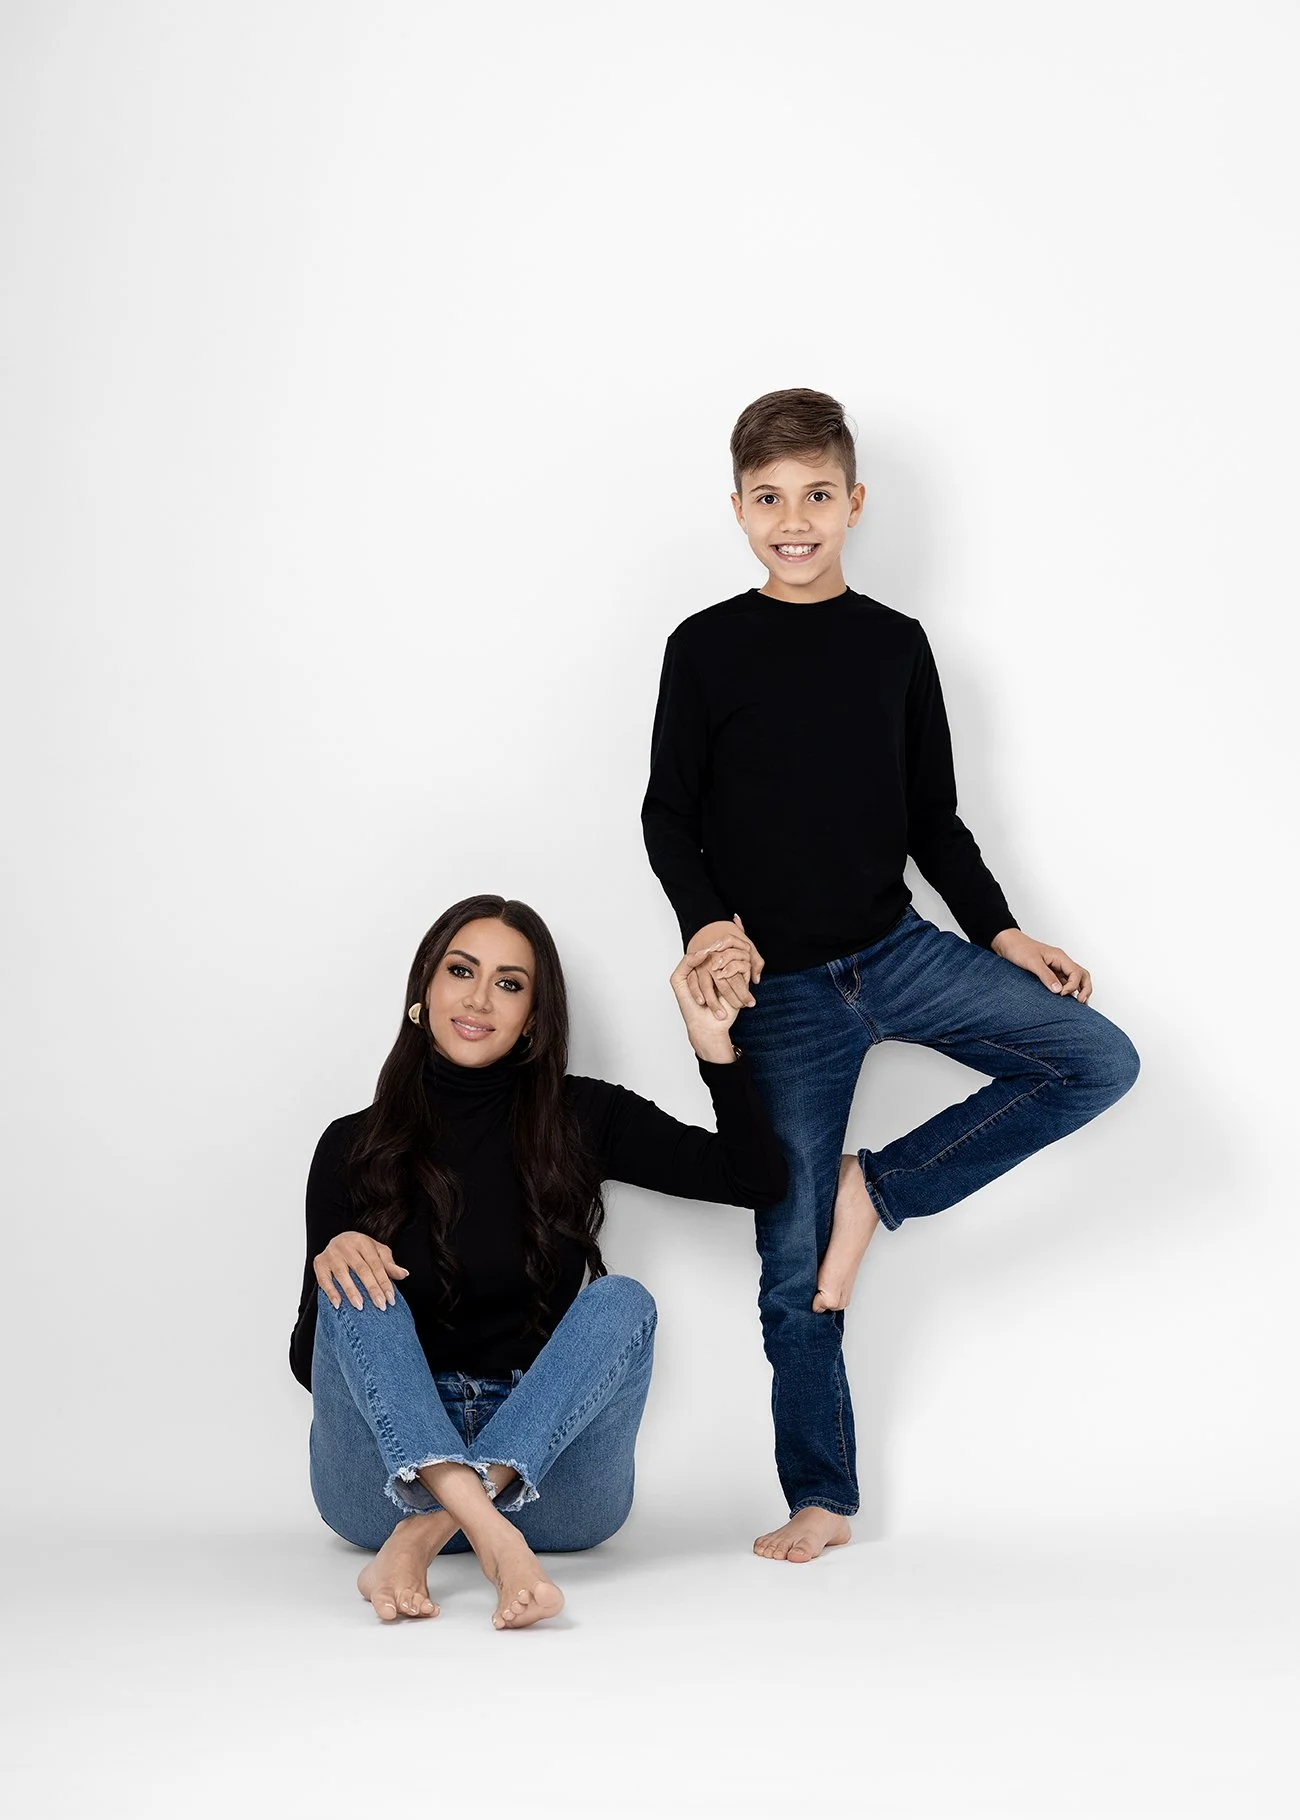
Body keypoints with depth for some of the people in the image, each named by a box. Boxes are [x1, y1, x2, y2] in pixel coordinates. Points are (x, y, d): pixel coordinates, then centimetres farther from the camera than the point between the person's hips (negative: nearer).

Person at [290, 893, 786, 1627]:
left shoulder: (579, 1120, 3)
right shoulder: (355, 1147, 2)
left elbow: (759, 1177, -1)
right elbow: (310, 1360, 2)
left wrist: (714, 1041, -11)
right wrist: (331, 1261, -19)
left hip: (545, 1474, 0)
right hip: (391, 1472, 0)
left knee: (620, 1302, -23)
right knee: (358, 1283, -24)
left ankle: (424, 1538, -40)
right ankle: (488, 1537, -48)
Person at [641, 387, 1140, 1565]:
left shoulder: (896, 646, 4)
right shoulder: (707, 650, -3)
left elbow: (934, 819, 10)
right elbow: (668, 816, -2)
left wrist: (1002, 933, 1)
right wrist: (708, 921, -19)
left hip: (897, 949, 3)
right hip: (778, 986, -3)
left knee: (1099, 1058, -14)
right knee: (794, 1261, 1)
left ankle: (879, 1191, -3)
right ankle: (820, 1501, 16)